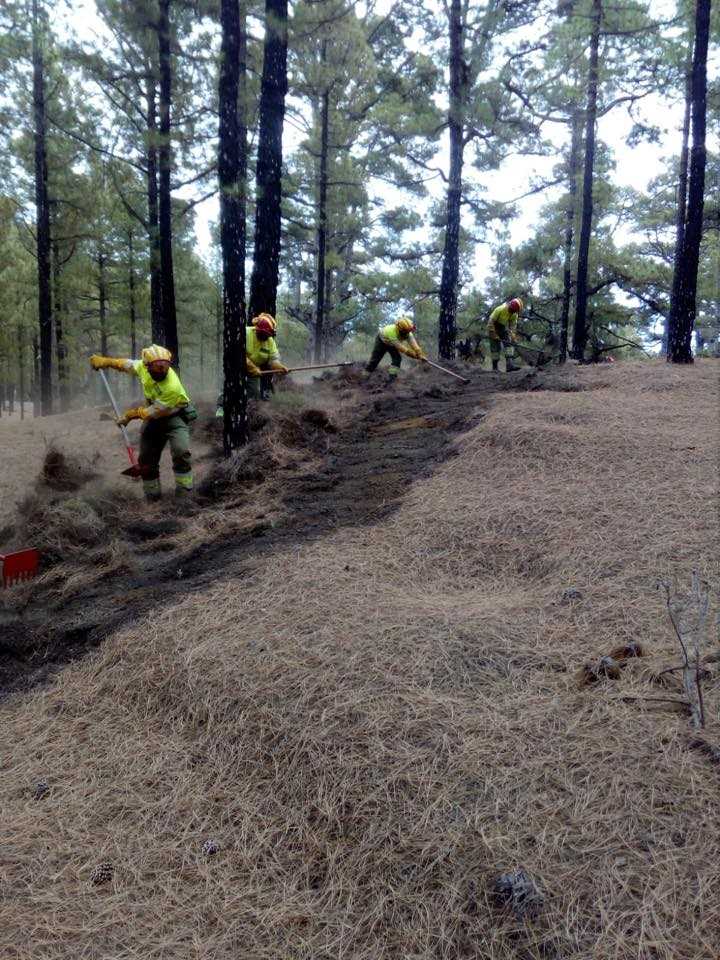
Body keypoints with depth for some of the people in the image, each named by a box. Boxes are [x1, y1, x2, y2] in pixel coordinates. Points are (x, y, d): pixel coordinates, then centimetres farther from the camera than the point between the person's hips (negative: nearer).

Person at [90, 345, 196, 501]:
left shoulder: (172, 387, -36)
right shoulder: (143, 366, -18)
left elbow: (154, 412, -25)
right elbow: (127, 364, 7)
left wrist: (130, 415, -14)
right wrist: (104, 361, 8)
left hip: (175, 416, -6)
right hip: (153, 417, 6)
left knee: (181, 451, -27)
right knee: (146, 459, 6)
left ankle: (184, 493, -15)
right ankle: (152, 495, 21)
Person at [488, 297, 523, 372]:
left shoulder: (514, 314, -13)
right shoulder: (500, 309, -29)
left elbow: (513, 326, -6)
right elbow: (491, 322, -26)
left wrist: (513, 337, -16)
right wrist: (493, 336, -26)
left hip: (503, 328, 5)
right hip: (494, 327, -5)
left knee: (509, 343, -12)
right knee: (495, 347, -8)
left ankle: (509, 364, -22)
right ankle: (495, 367, 1)